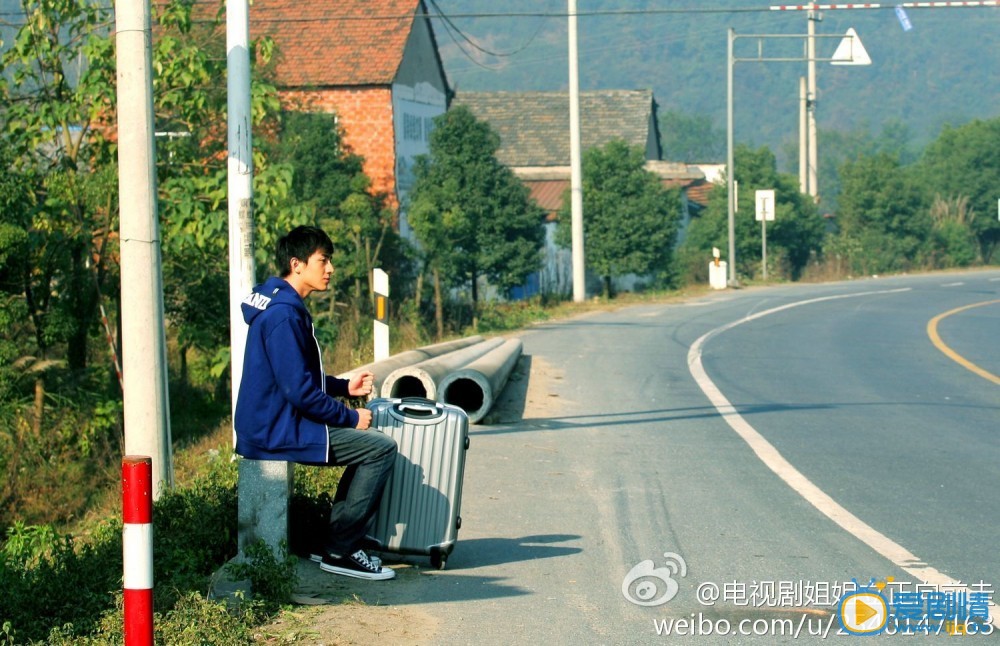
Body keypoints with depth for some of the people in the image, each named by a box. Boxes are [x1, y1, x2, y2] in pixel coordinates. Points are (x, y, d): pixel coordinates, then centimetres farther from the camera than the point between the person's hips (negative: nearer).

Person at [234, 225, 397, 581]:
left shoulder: (283, 307, 14)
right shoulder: (283, 316, -20)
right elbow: (300, 391, -24)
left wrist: (345, 387, 12)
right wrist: (350, 417, -13)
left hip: (273, 427, 11)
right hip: (278, 433, -11)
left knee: (369, 444, 19)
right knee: (381, 448, -12)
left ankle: (341, 537, 19)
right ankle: (339, 551, -6)